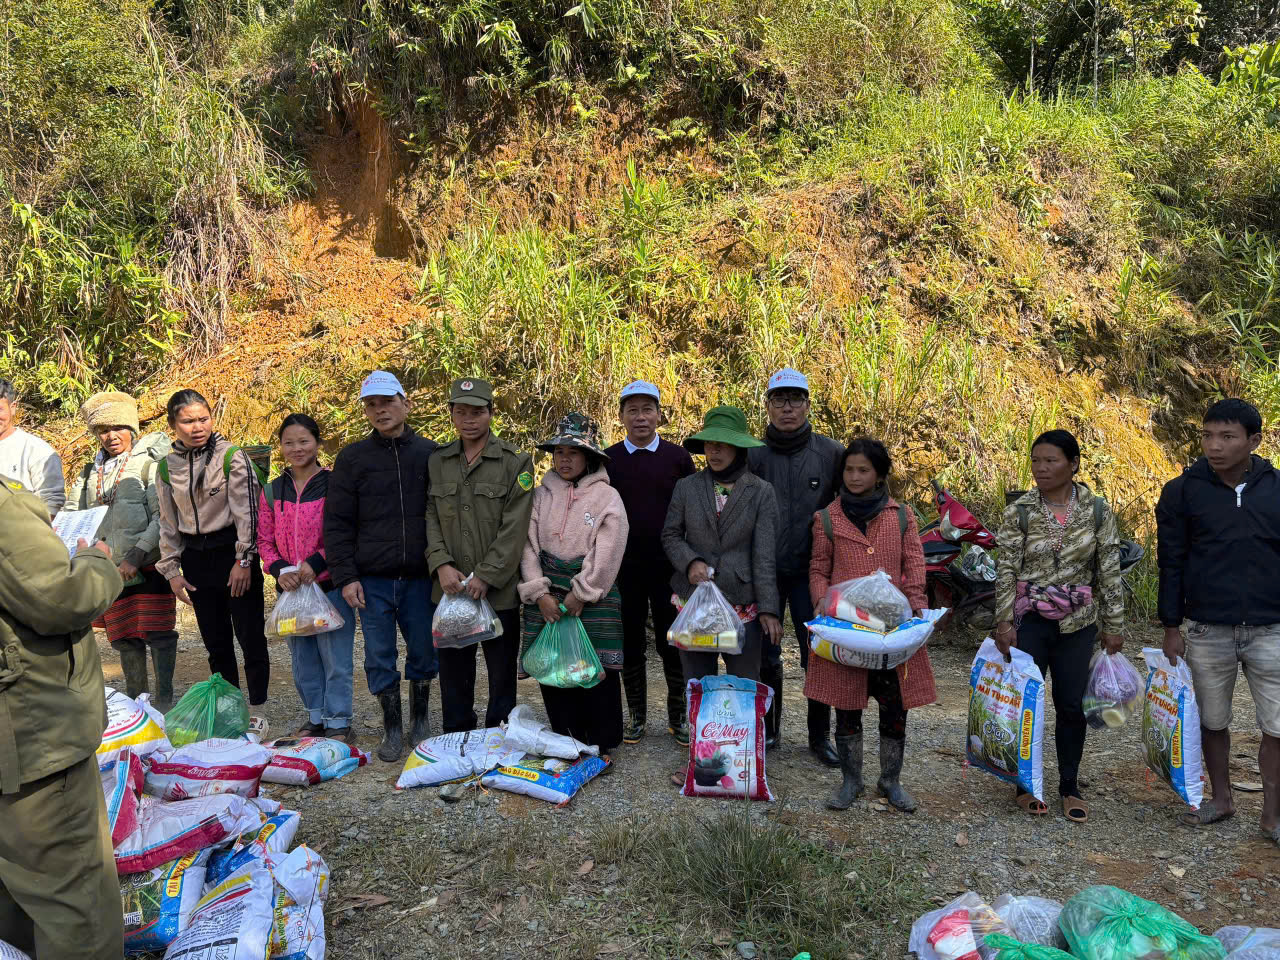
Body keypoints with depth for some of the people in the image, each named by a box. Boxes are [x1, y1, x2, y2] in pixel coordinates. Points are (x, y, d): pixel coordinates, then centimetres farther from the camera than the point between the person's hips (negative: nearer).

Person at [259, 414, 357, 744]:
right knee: (303, 658, 15)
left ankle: (338, 722, 11)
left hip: (330, 584, -5)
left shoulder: (333, 484, -7)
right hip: (291, 589, 5)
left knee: (335, 658, 0)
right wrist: (280, 570, -8)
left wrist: (315, 563, -18)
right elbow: (264, 540, 9)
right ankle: (316, 716, 29)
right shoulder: (272, 491, 8)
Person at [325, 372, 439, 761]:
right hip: (372, 580, 0)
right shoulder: (352, 458, 4)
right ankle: (392, 728, 21)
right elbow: (337, 522, 2)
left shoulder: (429, 453, 5)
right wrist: (345, 576, -5)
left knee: (424, 654, 9)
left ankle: (421, 720, 29)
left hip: (420, 577, 0)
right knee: (380, 657, 5)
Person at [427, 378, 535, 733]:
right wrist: (441, 564, -10)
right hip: (451, 588, 4)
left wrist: (486, 577, -15)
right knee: (453, 671, 14)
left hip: (499, 590, -3)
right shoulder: (437, 462, 8)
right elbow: (430, 518, 5)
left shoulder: (515, 462, -4)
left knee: (502, 671, 8)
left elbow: (514, 528, -10)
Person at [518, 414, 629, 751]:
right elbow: (529, 544, 5)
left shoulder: (607, 496, 0)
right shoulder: (541, 495, 9)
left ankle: (600, 746, 12)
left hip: (593, 597, -3)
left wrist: (580, 596, -10)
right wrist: (539, 593, -6)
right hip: (547, 596, 3)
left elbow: (605, 553, -7)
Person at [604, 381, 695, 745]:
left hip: (669, 568, -1)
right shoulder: (608, 460, 3)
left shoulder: (678, 457, 2)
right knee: (631, 645, 9)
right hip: (624, 568, 1)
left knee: (673, 645, 5)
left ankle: (678, 716, 18)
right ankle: (636, 716, 21)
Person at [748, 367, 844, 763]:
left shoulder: (830, 453, 1)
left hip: (811, 570, 0)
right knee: (766, 656, 9)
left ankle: (820, 736, 17)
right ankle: (768, 729, 26)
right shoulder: (752, 455, 1)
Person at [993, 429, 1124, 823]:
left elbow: (1109, 572, 3)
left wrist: (1113, 625, 3)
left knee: (1071, 705, 6)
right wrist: (1004, 622, -10)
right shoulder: (1018, 512, -5)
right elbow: (1006, 571, -5)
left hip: (1078, 623, 1)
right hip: (1029, 620, -1)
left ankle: (1070, 787, 22)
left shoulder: (1097, 511, -1)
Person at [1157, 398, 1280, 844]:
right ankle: (1222, 798, 31)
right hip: (1207, 631, 0)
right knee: (1212, 721, 12)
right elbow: (1171, 563, 0)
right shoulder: (1183, 491, -3)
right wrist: (1171, 628, -1)